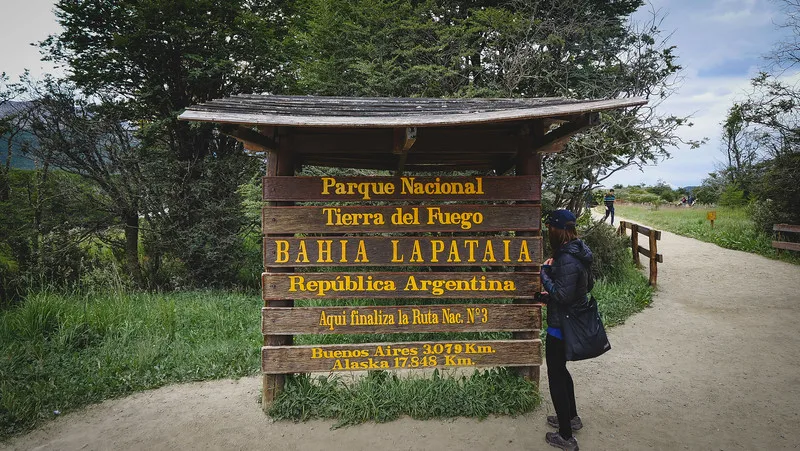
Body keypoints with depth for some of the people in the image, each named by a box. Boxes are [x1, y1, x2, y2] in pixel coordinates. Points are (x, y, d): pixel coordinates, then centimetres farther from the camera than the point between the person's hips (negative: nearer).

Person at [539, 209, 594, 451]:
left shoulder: (568, 260, -27)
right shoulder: (578, 252, 4)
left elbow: (562, 295, -29)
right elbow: (587, 285, 14)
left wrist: (544, 272, -18)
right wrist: (549, 296, 8)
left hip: (560, 327, -10)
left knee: (556, 377, 5)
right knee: (560, 370, 26)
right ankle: (572, 417, 43)